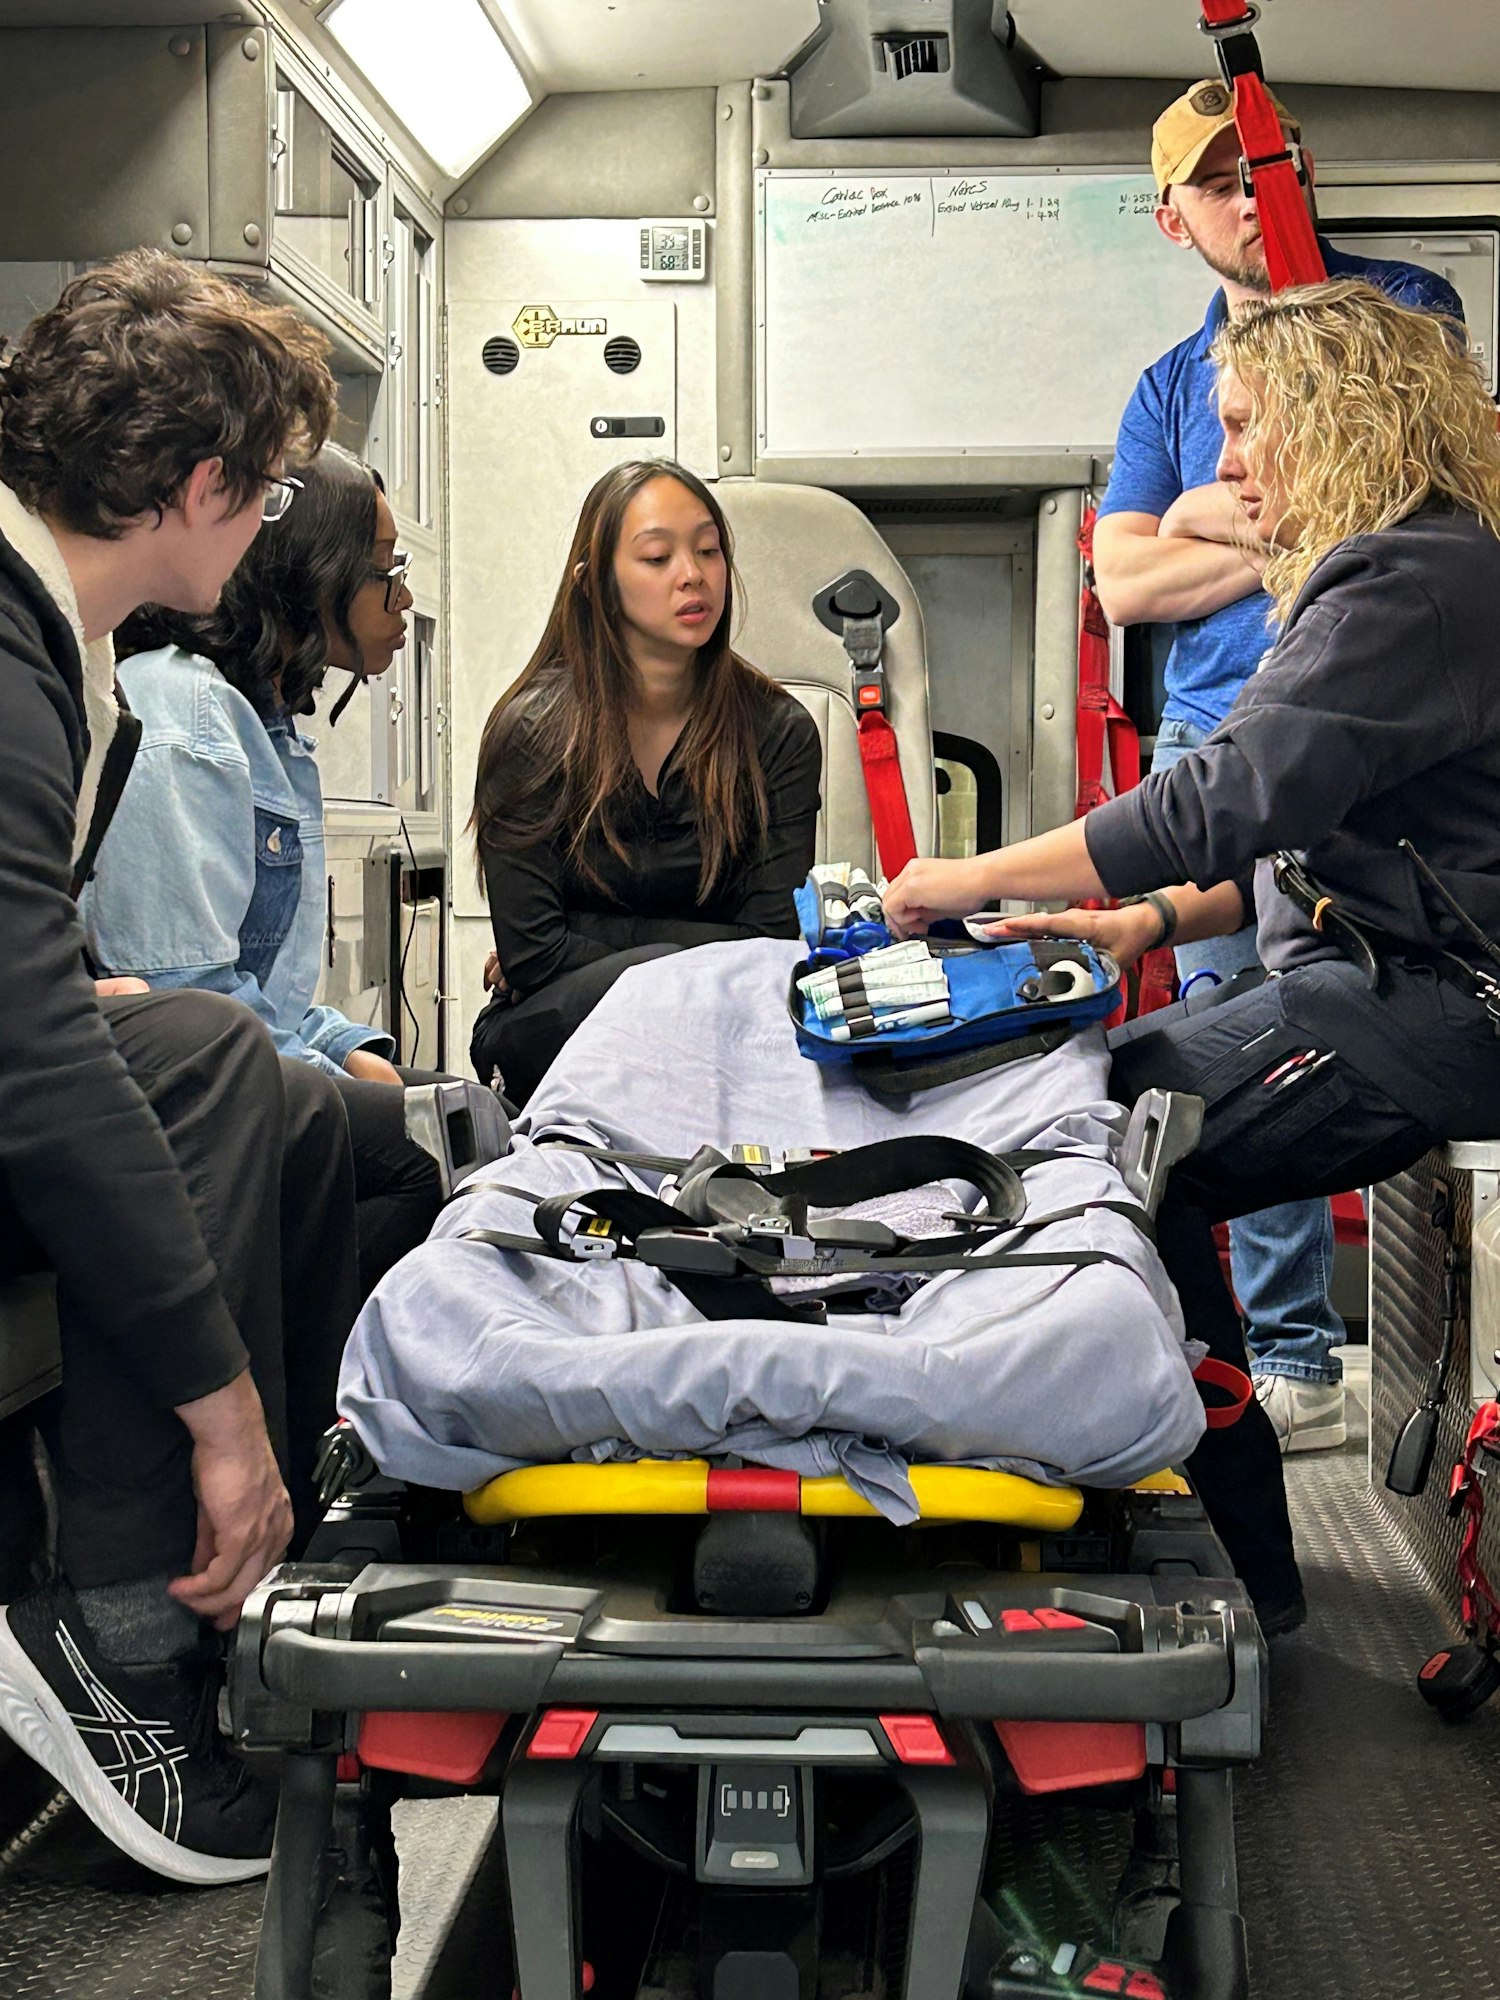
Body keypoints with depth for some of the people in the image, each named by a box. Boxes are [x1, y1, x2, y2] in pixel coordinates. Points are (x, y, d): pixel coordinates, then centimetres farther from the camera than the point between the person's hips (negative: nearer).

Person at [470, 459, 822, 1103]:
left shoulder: (778, 731, 1)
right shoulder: (533, 729, -5)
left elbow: (770, 940, -3)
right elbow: (529, 949, -9)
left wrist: (586, 941, -9)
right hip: (545, 1038, -2)